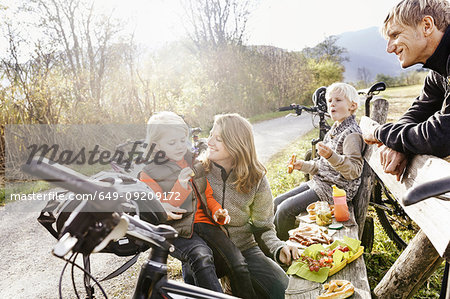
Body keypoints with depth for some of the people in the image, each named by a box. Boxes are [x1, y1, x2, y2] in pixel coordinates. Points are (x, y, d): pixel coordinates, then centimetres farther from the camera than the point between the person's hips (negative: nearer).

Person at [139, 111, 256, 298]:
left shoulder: (193, 164, 13)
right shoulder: (148, 175, -1)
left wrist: (217, 211, -1)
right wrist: (180, 185, -20)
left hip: (202, 221, 4)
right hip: (177, 231, -4)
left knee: (238, 262, -15)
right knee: (202, 258, -35)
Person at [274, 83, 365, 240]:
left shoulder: (352, 134, -15)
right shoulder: (333, 131, 14)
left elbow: (354, 171, -22)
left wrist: (331, 156, -36)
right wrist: (303, 165, 12)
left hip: (336, 189, -9)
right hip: (320, 183, 9)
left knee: (285, 209, -19)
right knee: (276, 203, 5)